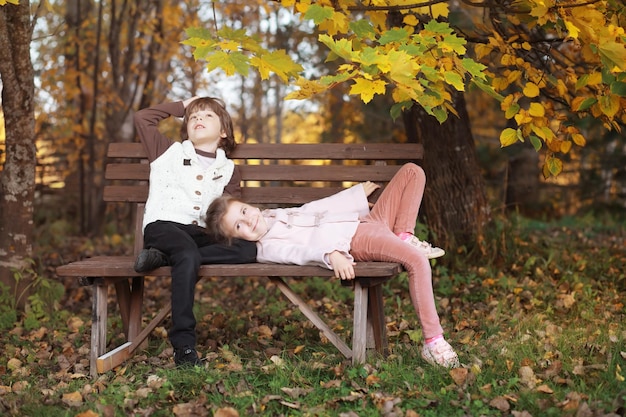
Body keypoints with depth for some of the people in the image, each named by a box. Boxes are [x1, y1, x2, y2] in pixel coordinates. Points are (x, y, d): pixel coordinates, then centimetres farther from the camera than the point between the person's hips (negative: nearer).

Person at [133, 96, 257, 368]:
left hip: (202, 234, 3)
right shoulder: (169, 152, 18)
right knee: (189, 255, -37)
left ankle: (164, 257, -30)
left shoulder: (228, 171, 22)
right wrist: (180, 107, 22)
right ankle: (184, 346, -39)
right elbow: (142, 118, 14)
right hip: (163, 226, -3)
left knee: (248, 249, -26)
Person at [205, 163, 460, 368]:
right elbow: (300, 253, -26)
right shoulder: (267, 248, -7)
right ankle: (433, 343, -26)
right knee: (417, 260, -38)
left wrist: (358, 193, 34)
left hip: (368, 221, 9)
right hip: (355, 242, -9)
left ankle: (404, 237, -1)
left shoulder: (273, 215, 18)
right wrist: (331, 255, -46)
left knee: (411, 171, 7)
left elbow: (313, 208, 26)